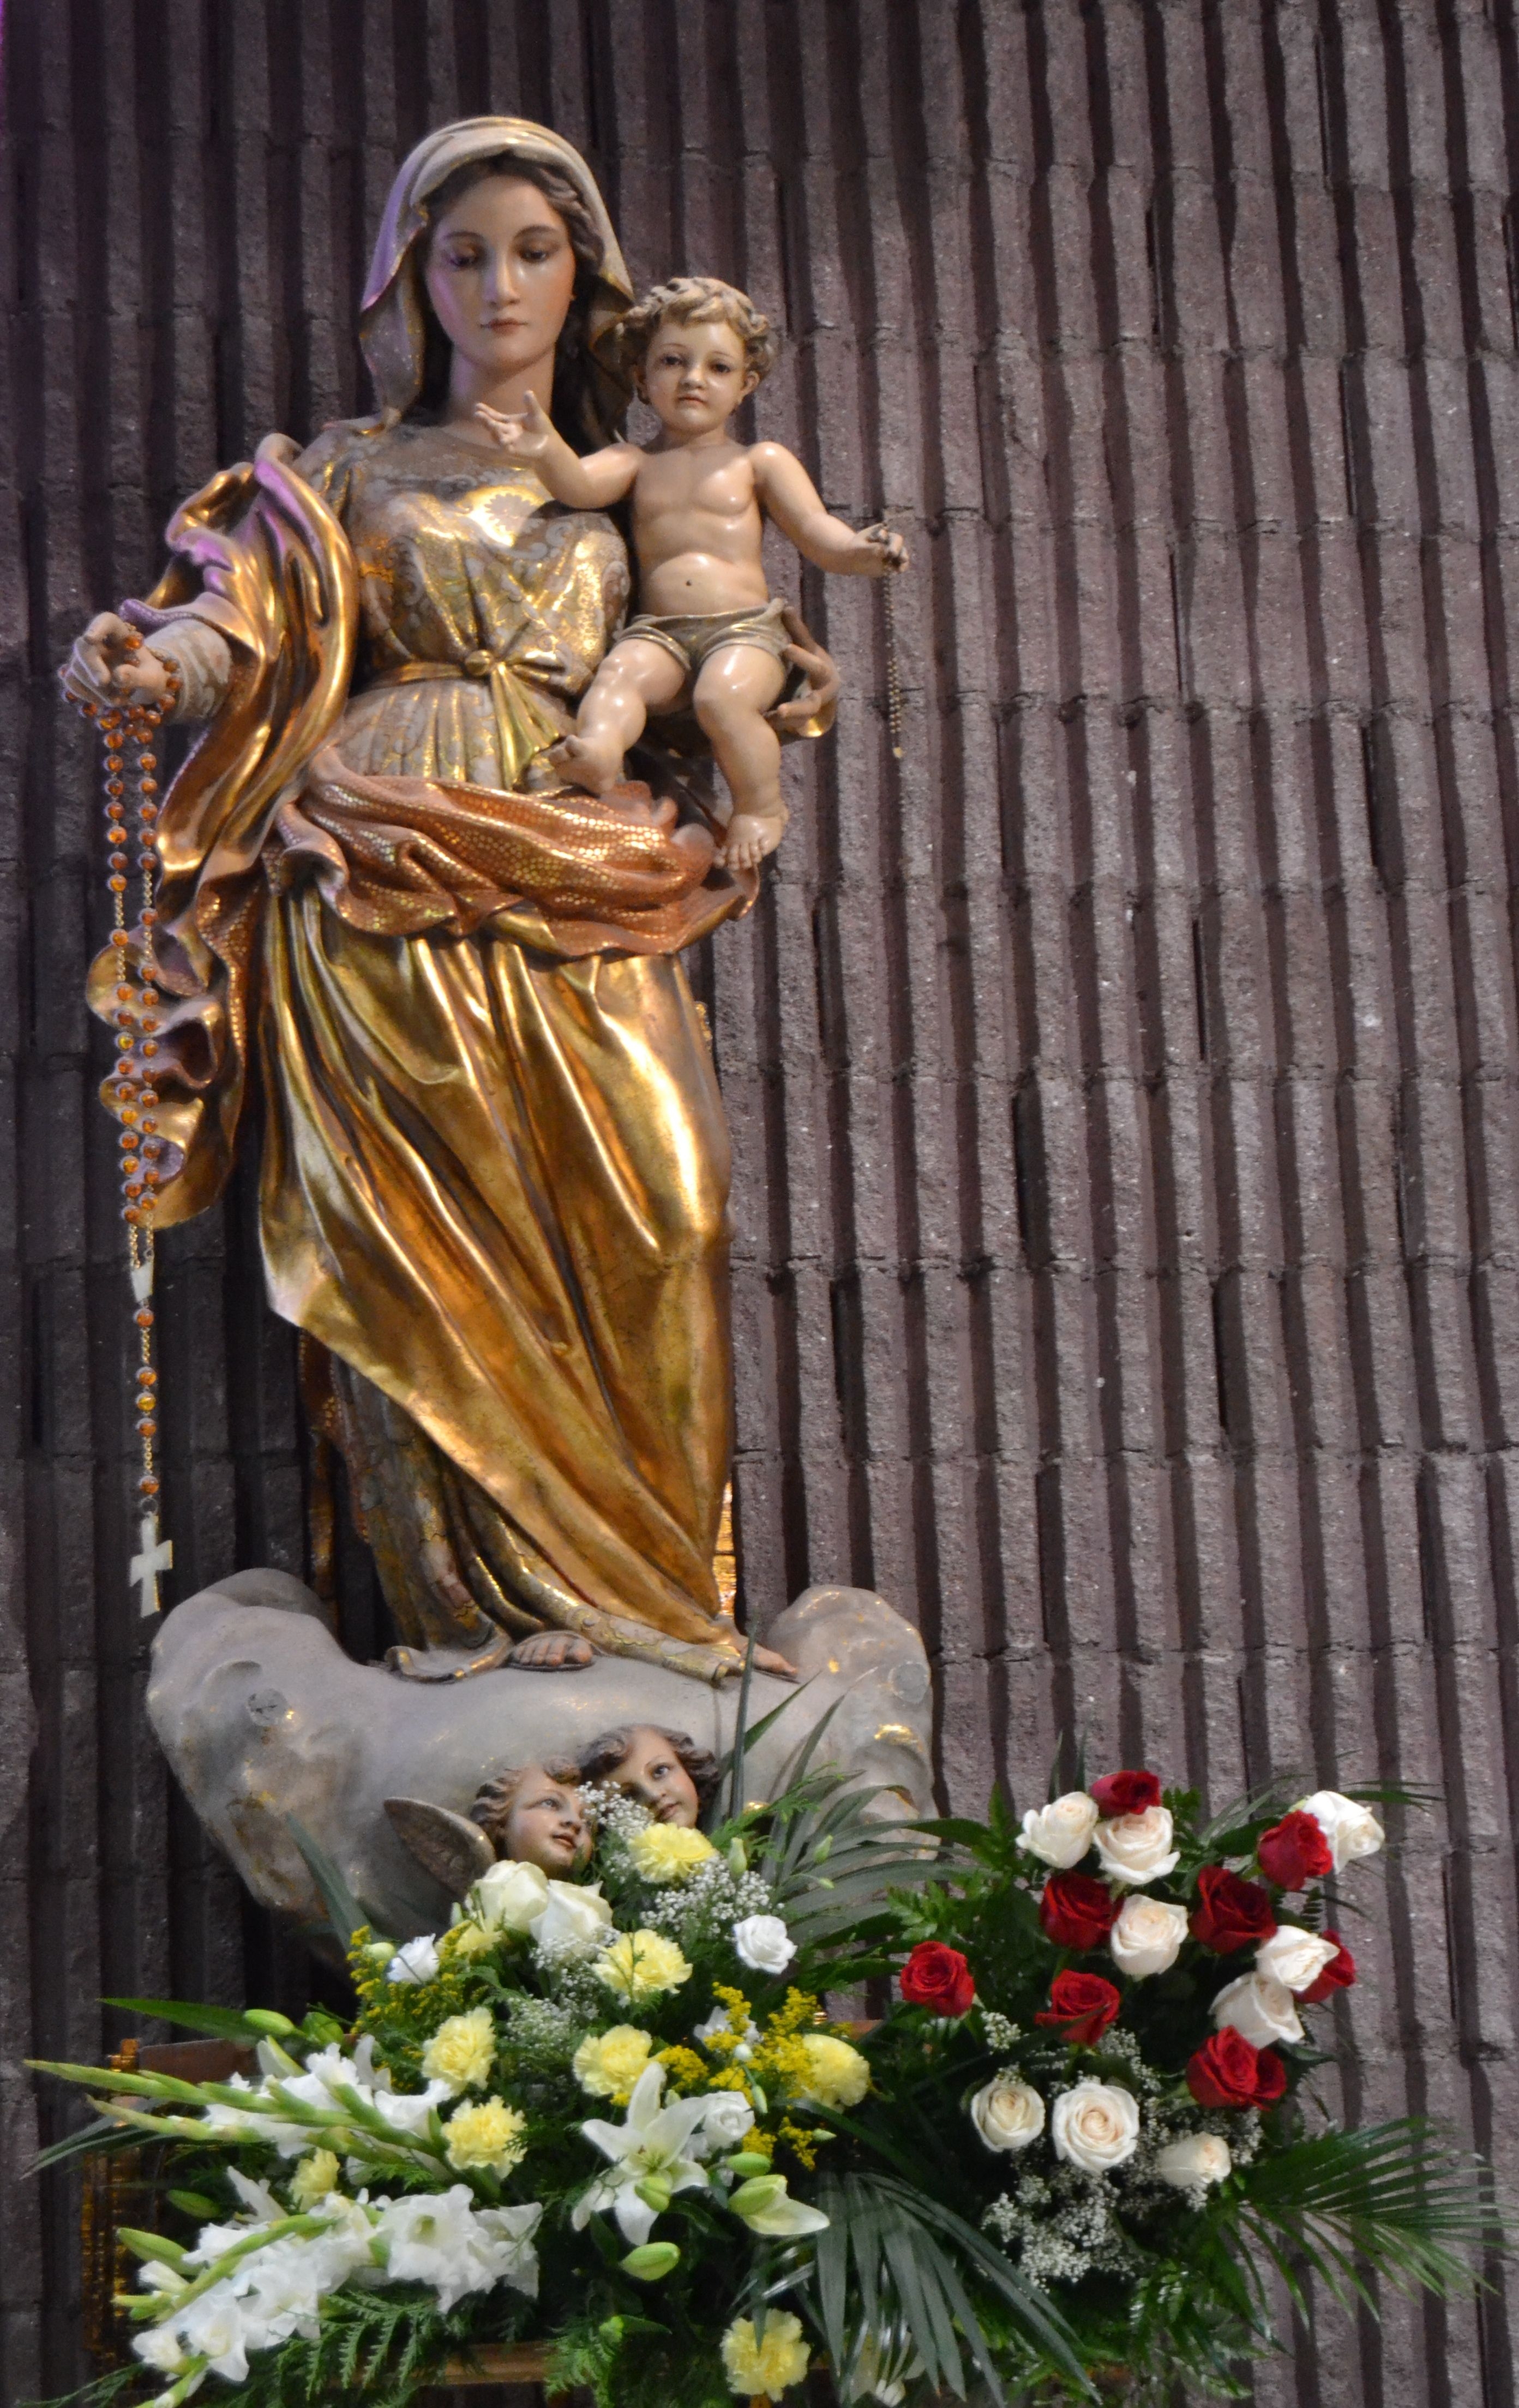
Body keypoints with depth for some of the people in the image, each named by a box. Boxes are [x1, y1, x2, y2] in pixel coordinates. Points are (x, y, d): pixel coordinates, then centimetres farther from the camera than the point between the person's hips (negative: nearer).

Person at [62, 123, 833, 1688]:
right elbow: (250, 617, 0)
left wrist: (765, 705, 8)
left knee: (648, 1197, -17)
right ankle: (477, 1595, -14)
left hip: (569, 906, 2)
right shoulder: (349, 472, 16)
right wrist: (150, 661, -21)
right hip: (388, 906, -2)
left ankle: (621, 1575, -13)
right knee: (426, 1231, -15)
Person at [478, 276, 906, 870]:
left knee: (722, 694, -33)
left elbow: (816, 532, 7)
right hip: (660, 631, 2)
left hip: (746, 628, -2)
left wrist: (862, 553, -16)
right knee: (621, 671, -32)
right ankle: (600, 748, -61)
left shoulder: (760, 462, 16)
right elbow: (582, 484, -2)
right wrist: (546, 452, -26)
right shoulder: (636, 463, 19)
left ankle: (762, 805, -14)